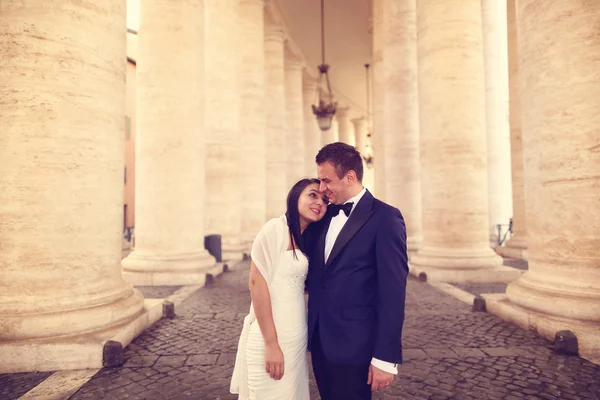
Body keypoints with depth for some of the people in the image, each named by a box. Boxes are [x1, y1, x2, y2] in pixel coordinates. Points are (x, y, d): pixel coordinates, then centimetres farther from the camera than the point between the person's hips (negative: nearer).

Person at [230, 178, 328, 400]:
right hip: (271, 334, -7)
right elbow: (257, 283, -19)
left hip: (296, 335, 8)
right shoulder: (276, 228, -15)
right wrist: (272, 344, -19)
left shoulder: (305, 239, 9)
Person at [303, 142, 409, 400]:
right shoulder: (325, 215, 8)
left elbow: (392, 292, -15)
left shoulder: (385, 217, -12)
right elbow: (315, 273, 11)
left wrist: (385, 357, -16)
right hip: (319, 340, 6)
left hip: (353, 346, -6)